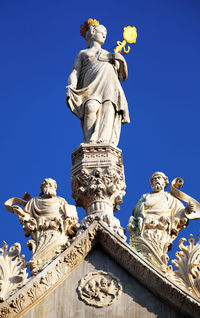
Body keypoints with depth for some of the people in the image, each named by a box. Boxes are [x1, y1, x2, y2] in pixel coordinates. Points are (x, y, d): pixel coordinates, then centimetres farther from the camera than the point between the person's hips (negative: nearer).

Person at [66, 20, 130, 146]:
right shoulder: (83, 54, 29)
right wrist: (71, 86, -8)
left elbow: (123, 77, 29)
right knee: (91, 107, -34)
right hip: (91, 87, -2)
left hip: (110, 86, 2)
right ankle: (90, 142, -46)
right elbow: (74, 73, 14)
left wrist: (122, 60, 11)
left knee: (108, 108, -30)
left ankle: (105, 140, -51)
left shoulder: (110, 54, 37)